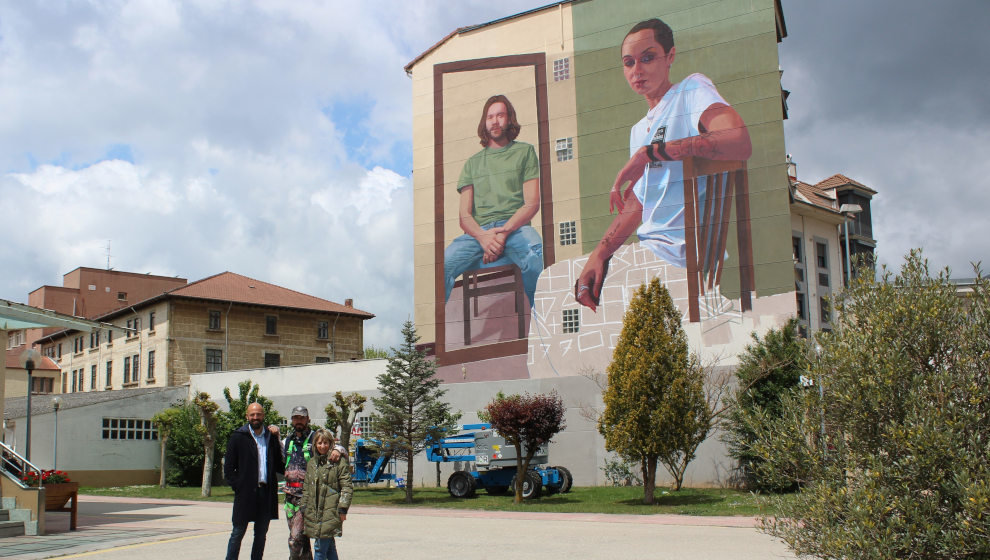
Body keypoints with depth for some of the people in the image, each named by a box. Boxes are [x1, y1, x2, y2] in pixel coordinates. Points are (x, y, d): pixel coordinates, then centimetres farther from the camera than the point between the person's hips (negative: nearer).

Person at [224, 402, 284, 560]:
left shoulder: (271, 437, 11)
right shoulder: (238, 437, 1)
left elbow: (278, 465, 18)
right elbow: (228, 468, 0)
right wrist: (237, 486, -10)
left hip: (266, 492, 3)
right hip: (245, 493, -3)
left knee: (261, 534, 9)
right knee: (238, 532, 1)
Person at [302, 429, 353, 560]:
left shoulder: (339, 462, -4)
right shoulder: (311, 463, 14)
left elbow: (347, 487, -6)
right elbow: (306, 488, 19)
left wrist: (343, 508, -12)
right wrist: (304, 507, 12)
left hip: (331, 512, -5)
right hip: (314, 512, 6)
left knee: (320, 548, -9)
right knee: (329, 547, 12)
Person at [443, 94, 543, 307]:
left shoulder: (525, 152, 18)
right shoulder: (472, 163, 24)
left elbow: (532, 203, 6)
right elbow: (464, 215, 13)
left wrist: (504, 231, -12)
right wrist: (482, 236, -11)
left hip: (515, 227, -2)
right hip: (478, 231, 2)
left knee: (538, 256, -39)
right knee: (441, 265, -29)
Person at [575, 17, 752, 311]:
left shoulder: (692, 88, -4)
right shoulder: (639, 130, 22)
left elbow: (740, 143, -26)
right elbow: (635, 207, 15)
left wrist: (651, 152, -24)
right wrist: (598, 255, -3)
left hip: (682, 252, -8)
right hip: (649, 249, 8)